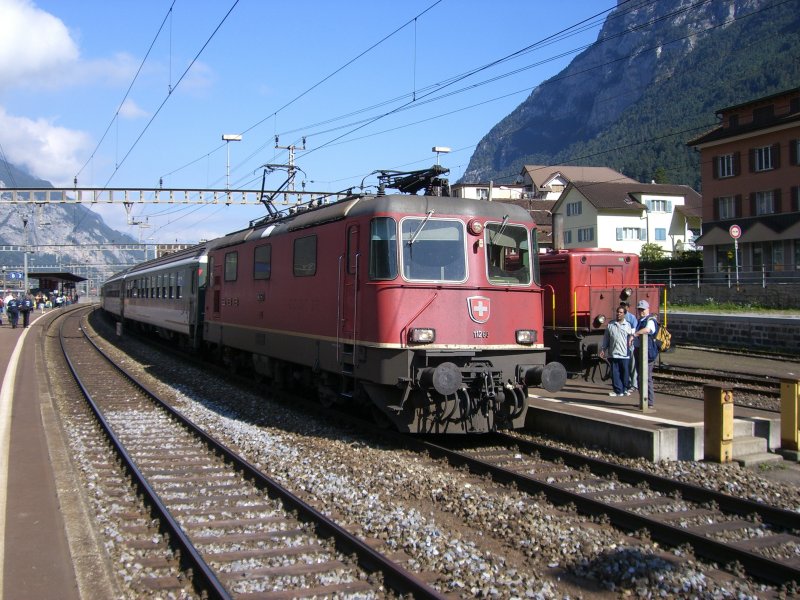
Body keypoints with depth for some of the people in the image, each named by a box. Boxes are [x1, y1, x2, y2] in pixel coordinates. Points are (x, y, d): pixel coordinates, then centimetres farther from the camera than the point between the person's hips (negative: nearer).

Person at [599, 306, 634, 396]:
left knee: (625, 372, 4)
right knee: (615, 373, 1)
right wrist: (603, 349, 10)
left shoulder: (628, 325, 7)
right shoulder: (610, 325, 10)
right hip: (614, 353, 1)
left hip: (625, 353, -1)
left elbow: (631, 336, 9)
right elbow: (606, 338, 13)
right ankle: (618, 390, 7)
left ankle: (624, 389, 17)